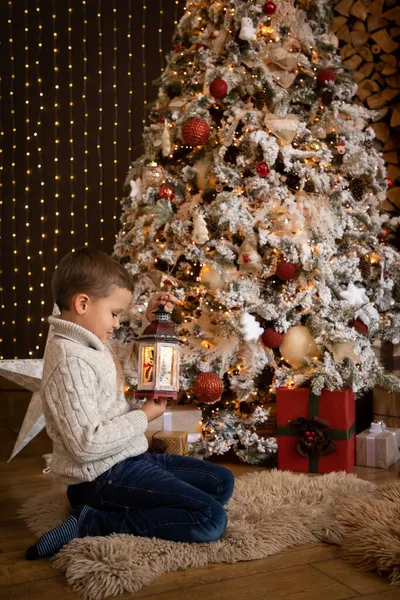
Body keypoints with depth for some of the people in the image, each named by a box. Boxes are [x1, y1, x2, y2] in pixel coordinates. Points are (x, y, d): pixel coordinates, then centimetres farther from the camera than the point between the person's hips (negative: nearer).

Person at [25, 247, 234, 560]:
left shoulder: (93, 343, 7)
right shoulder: (70, 360, -23)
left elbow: (134, 358, 26)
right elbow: (87, 444, -28)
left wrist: (153, 321, 7)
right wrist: (144, 416, -15)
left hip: (129, 458, 10)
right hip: (105, 475, -10)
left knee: (223, 482, 13)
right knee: (212, 520, -15)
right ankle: (92, 523, -10)